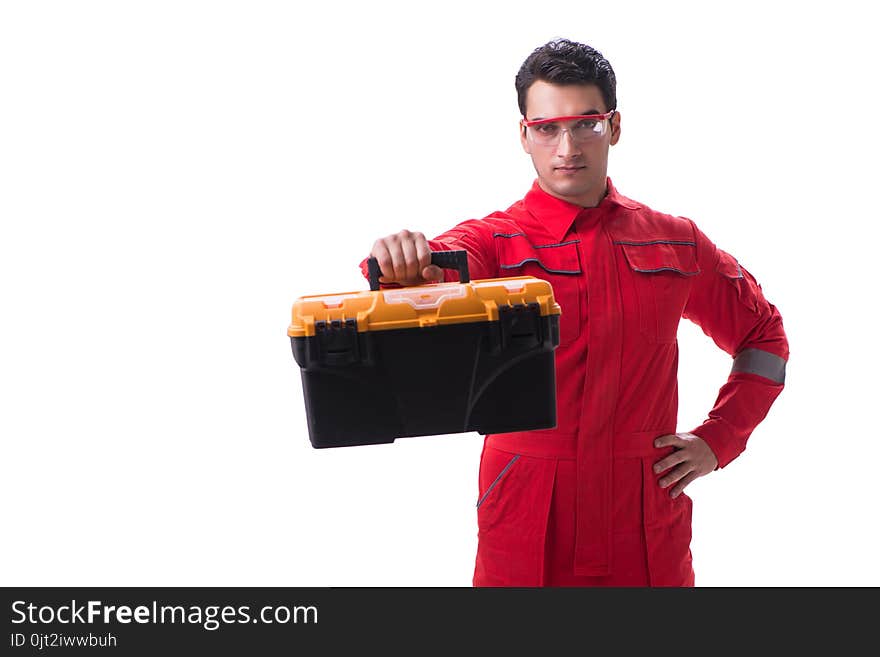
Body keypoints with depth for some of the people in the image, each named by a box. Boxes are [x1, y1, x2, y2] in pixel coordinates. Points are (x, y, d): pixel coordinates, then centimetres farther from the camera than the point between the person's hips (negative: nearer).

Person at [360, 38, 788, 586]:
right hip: (526, 532, -1)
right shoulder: (493, 242, -3)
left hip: (647, 528, 2)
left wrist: (717, 439, 5)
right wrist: (400, 271, -48)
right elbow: (441, 277, -26)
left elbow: (764, 335, 16)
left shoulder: (675, 243, 4)